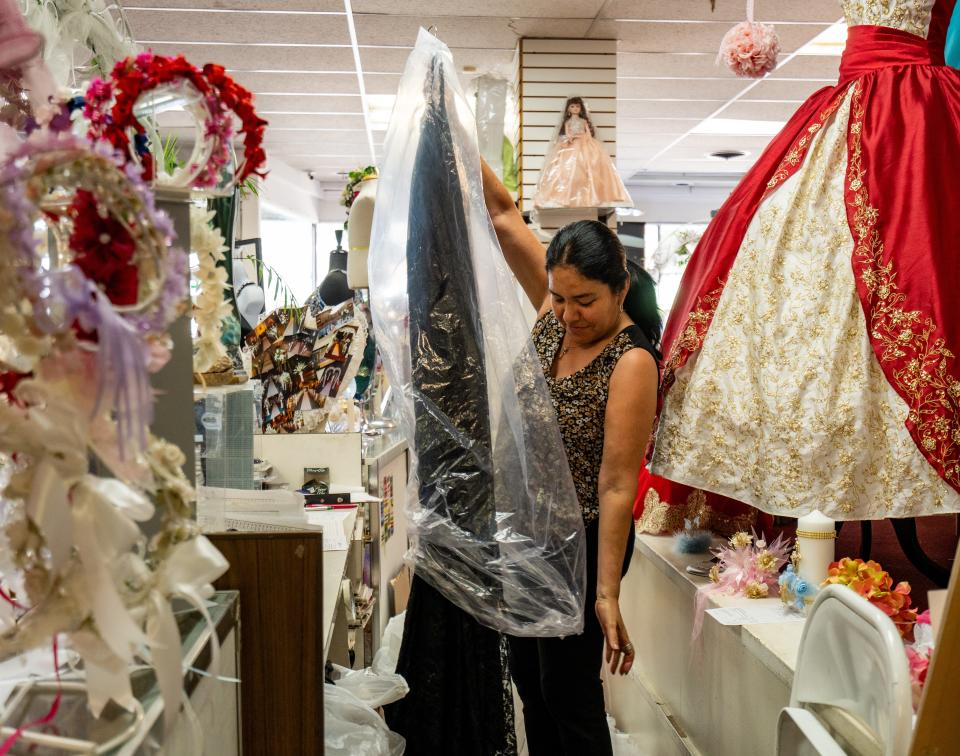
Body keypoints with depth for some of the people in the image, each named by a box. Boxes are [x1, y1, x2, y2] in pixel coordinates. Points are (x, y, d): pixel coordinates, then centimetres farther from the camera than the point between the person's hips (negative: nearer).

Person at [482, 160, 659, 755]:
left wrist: (606, 594, -25)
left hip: (583, 541, -8)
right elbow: (506, 218, 2)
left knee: (569, 692, 5)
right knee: (529, 678, 19)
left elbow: (618, 487, -24)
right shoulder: (556, 314, -2)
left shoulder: (631, 362, -21)